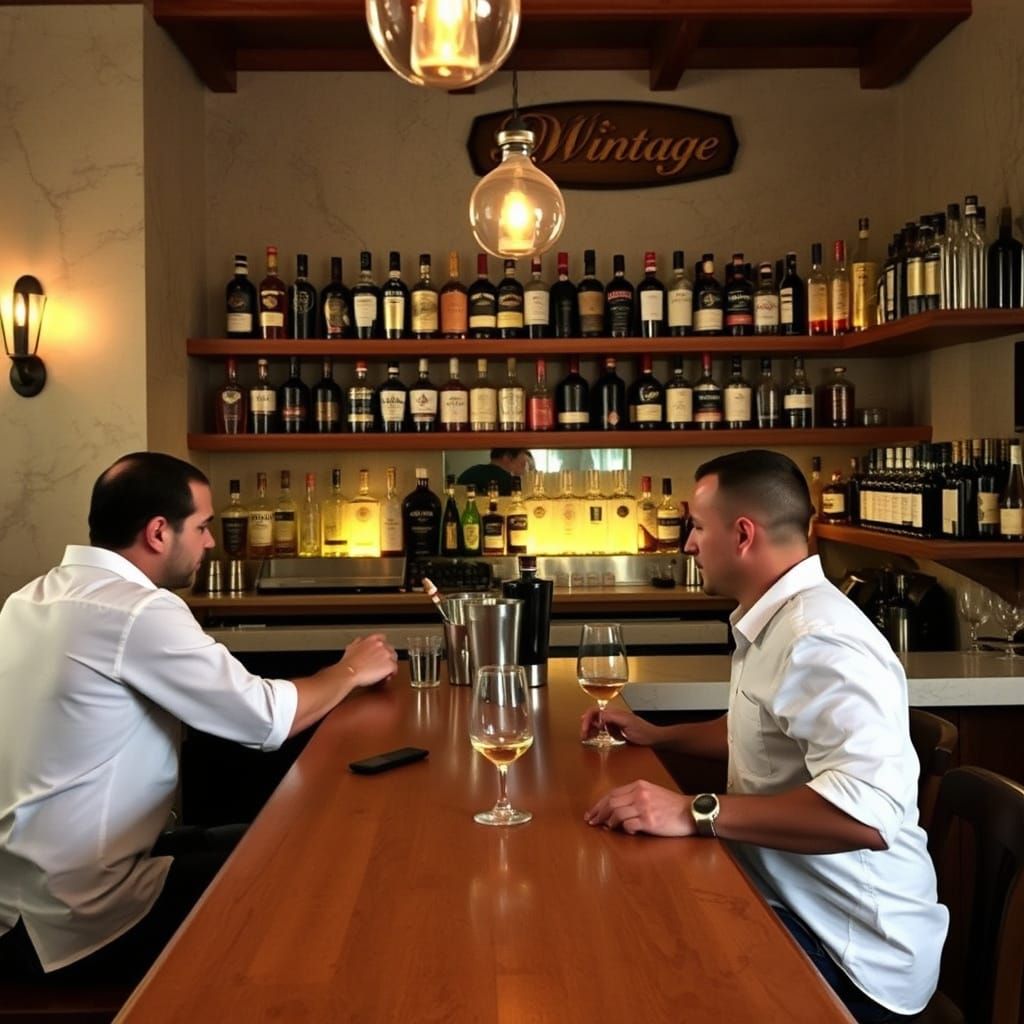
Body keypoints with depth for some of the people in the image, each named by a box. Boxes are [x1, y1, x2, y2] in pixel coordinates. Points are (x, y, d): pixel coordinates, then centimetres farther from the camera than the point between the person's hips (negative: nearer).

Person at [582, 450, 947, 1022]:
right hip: (792, 902, 9)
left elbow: (867, 810, -38)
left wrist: (696, 813, -33)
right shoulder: (776, 621, 8)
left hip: (851, 947, -9)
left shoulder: (819, 641, -25)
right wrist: (658, 736, 17)